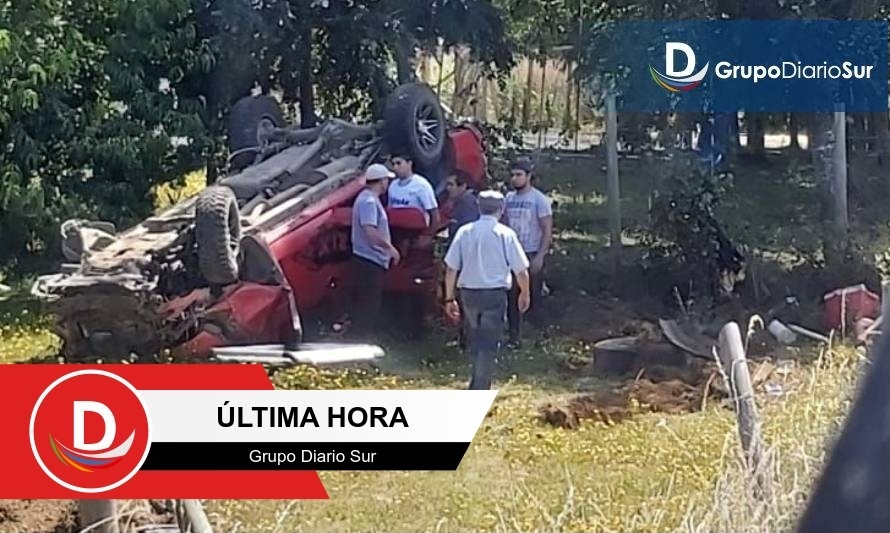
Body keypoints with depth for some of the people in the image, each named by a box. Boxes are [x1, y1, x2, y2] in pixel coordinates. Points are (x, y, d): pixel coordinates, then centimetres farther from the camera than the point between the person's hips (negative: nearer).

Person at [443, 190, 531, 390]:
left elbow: (451, 268, 1)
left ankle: (478, 385, 31)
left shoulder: (465, 232, 1)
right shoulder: (505, 234, -6)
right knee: (489, 343, 1)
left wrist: (449, 298, 9)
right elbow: (521, 270, -4)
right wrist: (524, 294, 13)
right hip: (495, 294, -3)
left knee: (475, 341, 21)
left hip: (469, 293, 3)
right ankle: (479, 394, -5)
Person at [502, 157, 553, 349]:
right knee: (513, 298, 2)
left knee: (532, 297, -3)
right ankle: (515, 338, 8)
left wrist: (540, 256, -17)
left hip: (532, 255, -5)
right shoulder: (509, 198, 8)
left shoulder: (539, 199, -7)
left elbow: (547, 230, -10)